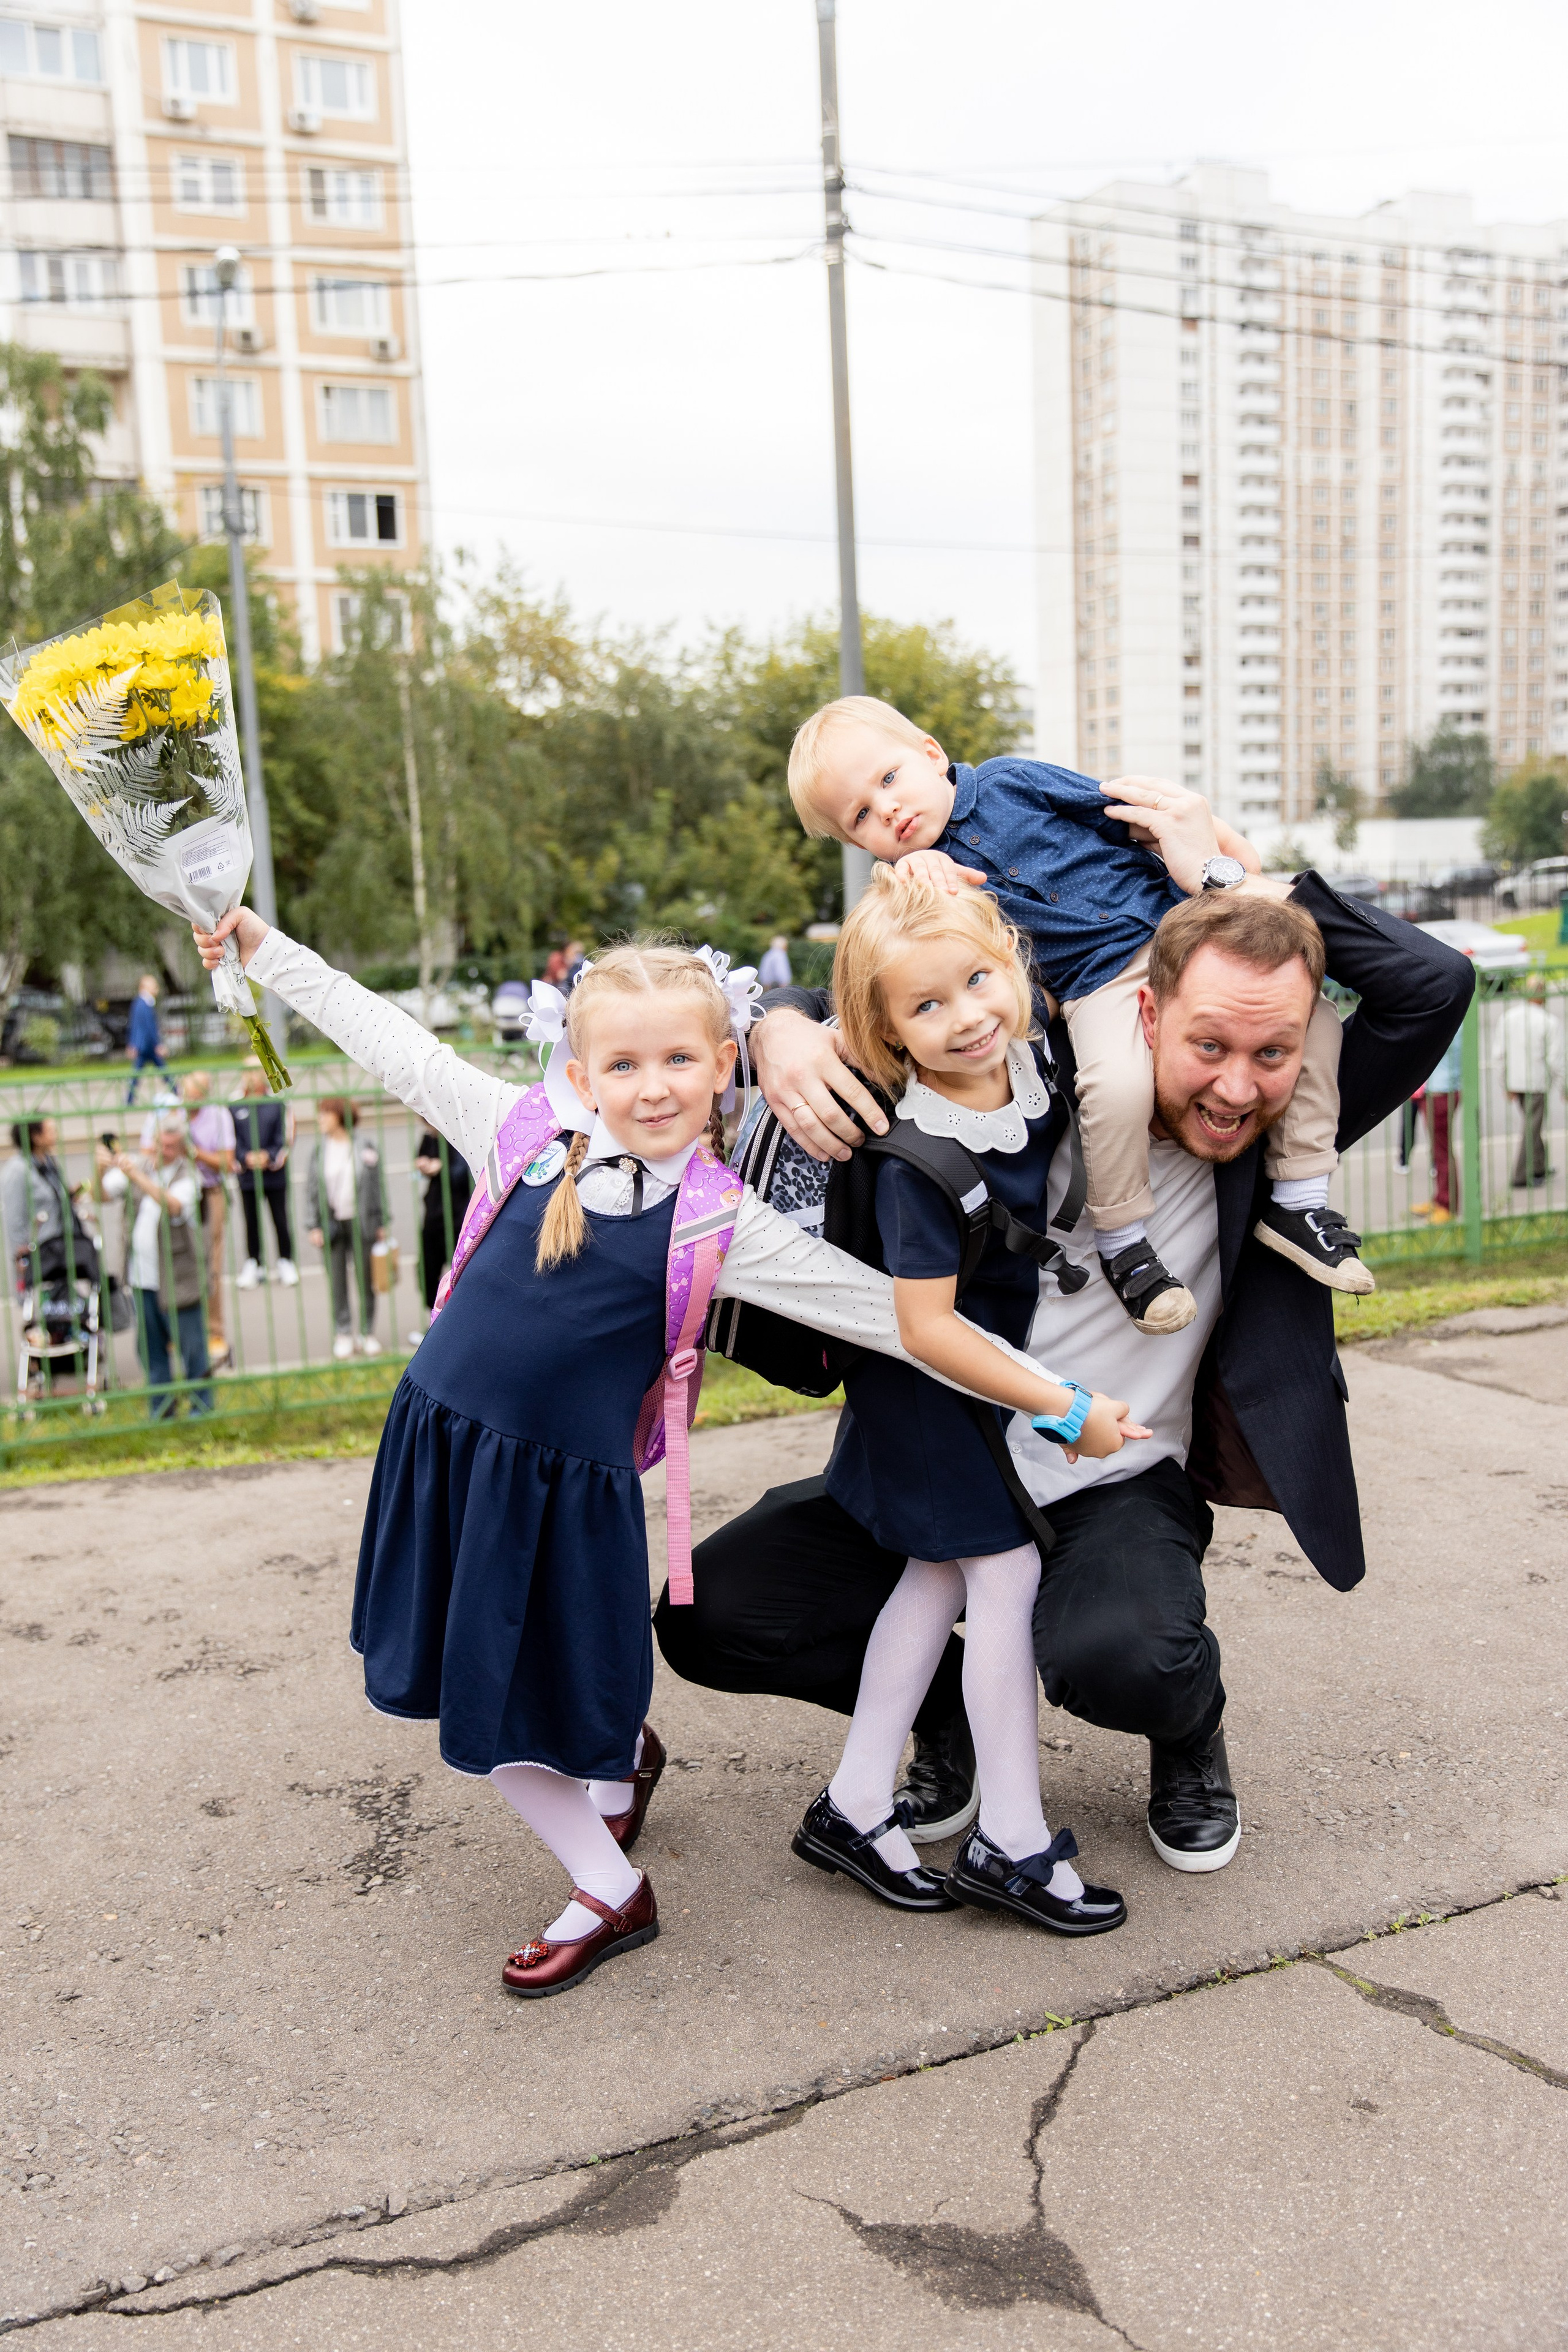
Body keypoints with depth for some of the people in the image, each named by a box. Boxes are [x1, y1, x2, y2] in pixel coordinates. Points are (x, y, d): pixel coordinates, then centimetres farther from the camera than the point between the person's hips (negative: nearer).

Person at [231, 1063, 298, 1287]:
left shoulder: (279, 1105, 1)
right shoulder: (234, 1108, 2)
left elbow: (287, 1140, -1)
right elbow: (232, 1141, 1)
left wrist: (268, 1157, -15)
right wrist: (246, 1158, -15)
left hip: (275, 1174, -1)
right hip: (247, 1175, 1)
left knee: (280, 1220, 4)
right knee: (251, 1222, 7)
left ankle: (285, 1263, 16)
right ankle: (253, 1265, 17)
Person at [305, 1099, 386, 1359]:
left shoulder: (365, 1147, 1)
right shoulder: (318, 1150, 3)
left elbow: (377, 1185, 5)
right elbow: (312, 1189, 5)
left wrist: (381, 1223, 3)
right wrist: (315, 1226, -1)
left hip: (361, 1222, -1)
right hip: (332, 1223, 1)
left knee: (365, 1280, 5)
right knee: (337, 1282, 3)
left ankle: (368, 1333, 15)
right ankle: (343, 1334, 14)